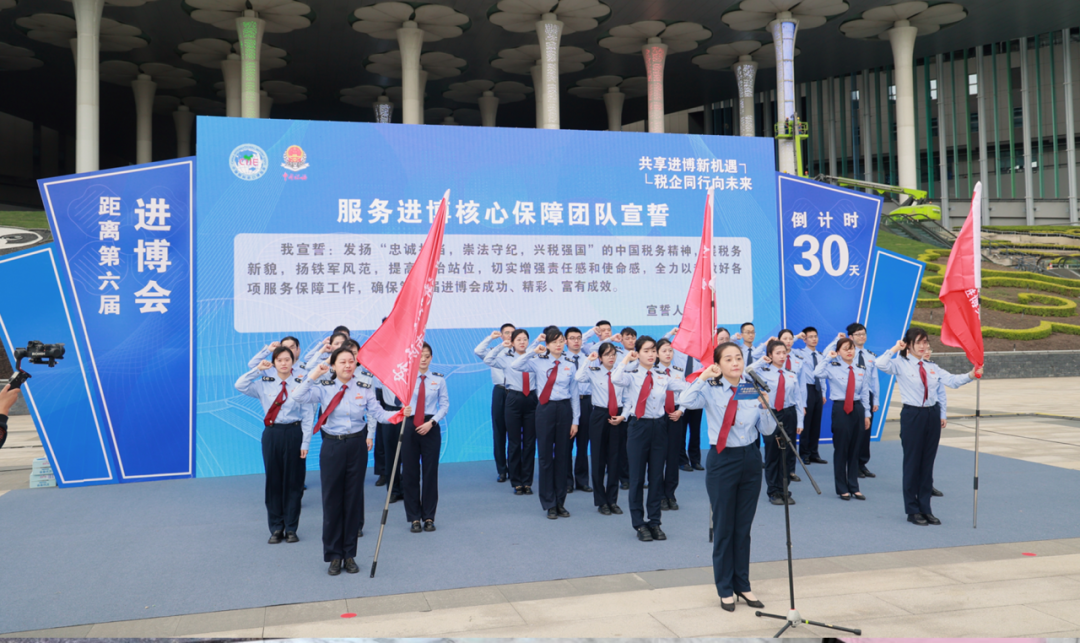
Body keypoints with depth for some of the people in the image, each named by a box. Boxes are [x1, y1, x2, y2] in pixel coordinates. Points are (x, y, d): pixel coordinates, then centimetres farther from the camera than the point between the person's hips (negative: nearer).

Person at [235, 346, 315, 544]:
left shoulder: (301, 384, -1)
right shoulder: (265, 384, 7)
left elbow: (308, 415, -2)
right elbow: (240, 386, 0)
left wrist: (305, 442, -6)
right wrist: (258, 370, -4)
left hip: (294, 433, -2)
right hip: (271, 433, 2)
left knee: (293, 481, 4)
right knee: (273, 481, 6)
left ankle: (291, 528, 15)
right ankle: (276, 528, 17)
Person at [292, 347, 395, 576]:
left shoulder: (364, 389, 3)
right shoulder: (324, 388, -1)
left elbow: (379, 413, -4)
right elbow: (298, 396, -15)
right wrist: (314, 375, -18)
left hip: (357, 446, 1)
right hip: (332, 447, -1)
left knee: (354, 499, 7)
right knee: (332, 500, 3)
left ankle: (349, 554, 19)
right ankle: (333, 555, 16)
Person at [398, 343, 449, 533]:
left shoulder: (439, 379, 4)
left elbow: (445, 405, 2)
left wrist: (431, 422, -11)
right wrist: (403, 410, -30)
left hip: (430, 427, 0)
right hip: (409, 426, 0)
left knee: (430, 472, 4)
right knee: (410, 472, 4)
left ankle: (429, 517, 16)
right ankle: (414, 518, 16)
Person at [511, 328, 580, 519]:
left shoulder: (570, 366, 7)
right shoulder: (538, 362, 2)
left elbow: (574, 394, 7)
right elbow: (515, 366, -13)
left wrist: (575, 420, 4)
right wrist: (533, 352, -9)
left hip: (564, 409, 2)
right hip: (545, 409, -2)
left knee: (563, 456, 8)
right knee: (545, 455, 2)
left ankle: (560, 503, 20)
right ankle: (549, 504, 13)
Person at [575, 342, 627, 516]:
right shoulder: (594, 372, 0)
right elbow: (578, 377, -21)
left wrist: (623, 416, -6)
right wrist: (588, 360, -14)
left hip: (618, 418, 2)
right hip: (599, 415, -2)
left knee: (615, 459, 7)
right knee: (598, 459, 3)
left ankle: (613, 500, 19)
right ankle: (601, 501, 15)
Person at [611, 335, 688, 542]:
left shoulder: (663, 377, 8)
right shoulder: (632, 376, -1)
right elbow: (616, 378, -24)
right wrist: (627, 359, -13)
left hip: (659, 426, 3)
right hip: (638, 426, -3)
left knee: (657, 476, 8)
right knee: (637, 477, 3)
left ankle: (654, 522, 20)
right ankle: (639, 523, 16)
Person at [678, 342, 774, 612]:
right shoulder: (711, 390, -6)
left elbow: (767, 430, 2)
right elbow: (685, 401, -27)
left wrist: (765, 406, -14)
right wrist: (704, 376, -25)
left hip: (750, 458, 3)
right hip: (722, 460, -3)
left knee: (744, 526, 12)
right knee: (723, 527, 6)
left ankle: (743, 585, 26)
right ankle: (725, 589, 20)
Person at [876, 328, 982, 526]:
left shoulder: (932, 367, 11)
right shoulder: (901, 364, -6)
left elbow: (952, 380, 2)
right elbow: (881, 364, -24)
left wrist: (970, 375, -13)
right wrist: (896, 348, -15)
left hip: (932, 415, 5)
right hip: (912, 415, -5)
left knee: (928, 463, 10)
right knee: (912, 462, 1)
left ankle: (925, 508, 20)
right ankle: (912, 510, 11)